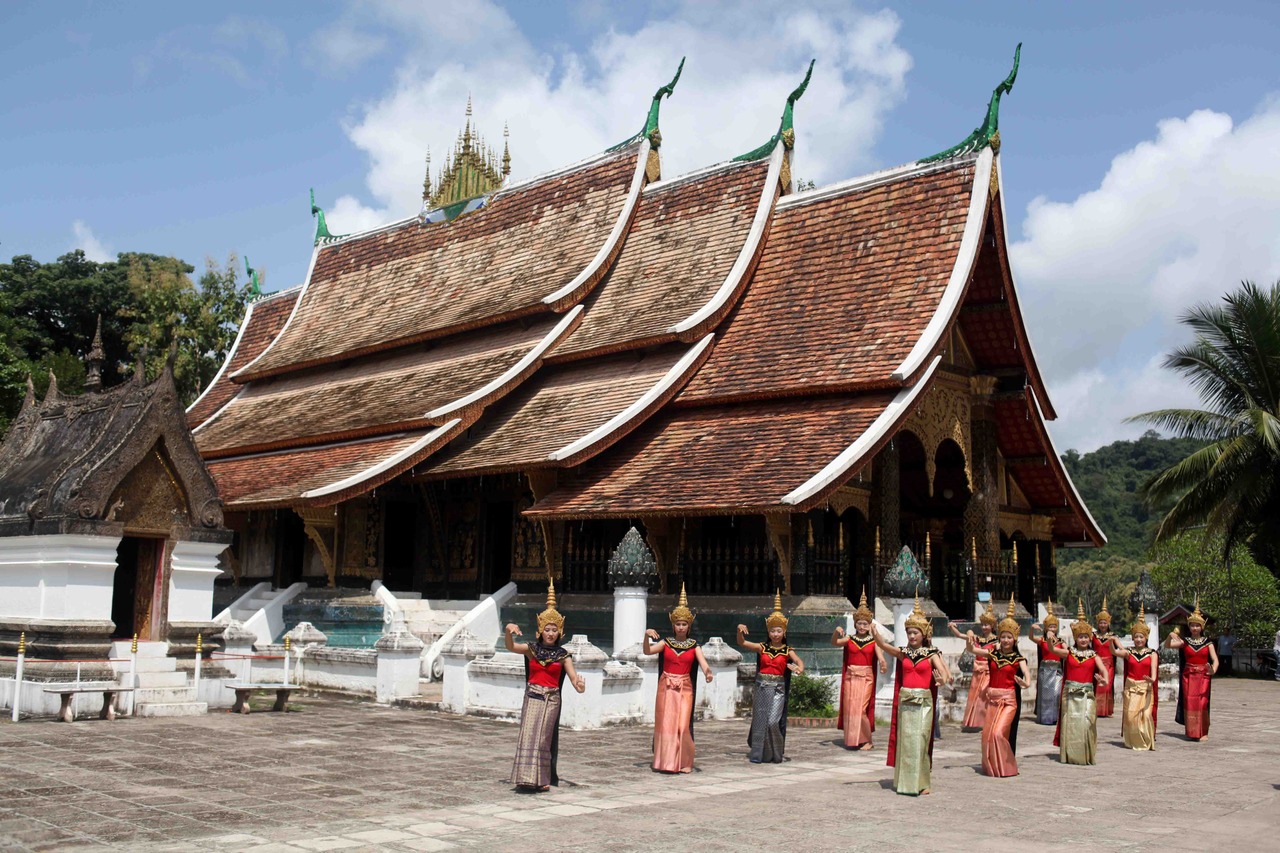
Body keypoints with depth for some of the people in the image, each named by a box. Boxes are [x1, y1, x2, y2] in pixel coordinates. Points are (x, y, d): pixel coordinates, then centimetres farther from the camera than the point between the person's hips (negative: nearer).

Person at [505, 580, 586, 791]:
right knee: (529, 736, -6)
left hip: (552, 699, 0)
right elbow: (511, 647, -12)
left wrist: (578, 684, -33)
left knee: (544, 738, 2)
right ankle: (527, 777, -3)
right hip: (532, 697, 0)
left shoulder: (563, 654, 1)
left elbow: (572, 674, -9)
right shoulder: (532, 649, 1)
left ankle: (542, 779, 8)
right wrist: (509, 630, -33)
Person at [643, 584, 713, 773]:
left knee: (683, 725, -5)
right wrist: (646, 636, -28)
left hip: (685, 688, 0)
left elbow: (702, 662, -13)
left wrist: (707, 672, -34)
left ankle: (682, 763, 4)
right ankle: (666, 762, 5)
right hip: (666, 687, 0)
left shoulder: (694, 645, 3)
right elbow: (647, 651, -10)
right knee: (666, 723, -1)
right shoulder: (666, 643, 3)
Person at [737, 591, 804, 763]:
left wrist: (799, 668, -38)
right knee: (760, 721, 2)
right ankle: (758, 754, 10)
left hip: (778, 689, -2)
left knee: (774, 721, -11)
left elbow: (799, 661, -15)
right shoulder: (762, 648, 5)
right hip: (762, 688, 2)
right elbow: (742, 643, 0)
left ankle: (776, 754, 7)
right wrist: (740, 631, -19)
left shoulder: (787, 651, 1)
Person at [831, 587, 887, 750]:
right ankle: (851, 740, 18)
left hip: (866, 678, -3)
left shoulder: (873, 641, -1)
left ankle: (868, 740, 5)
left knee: (860, 709, -9)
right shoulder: (850, 640, 5)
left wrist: (882, 663, -37)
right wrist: (836, 632, -27)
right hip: (850, 677, 3)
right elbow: (834, 643, -6)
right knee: (849, 709, 6)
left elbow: (879, 655, -14)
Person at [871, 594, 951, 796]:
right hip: (905, 699, 3)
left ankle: (921, 782, 4)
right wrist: (874, 631, -26)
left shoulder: (931, 654, 1)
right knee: (904, 740, 4)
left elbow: (942, 671, -12)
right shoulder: (903, 653, 6)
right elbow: (883, 645, -9)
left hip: (924, 700, -2)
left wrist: (944, 678, -34)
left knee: (920, 740, -3)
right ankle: (905, 781, 12)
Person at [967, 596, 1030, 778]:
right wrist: (969, 640, -24)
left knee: (1000, 732, -14)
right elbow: (972, 650, -2)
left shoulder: (1018, 658, -3)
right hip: (993, 697, 4)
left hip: (1009, 699, -4)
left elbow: (1026, 672, -19)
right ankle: (991, 766, 21)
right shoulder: (993, 654, 6)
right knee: (988, 733, 5)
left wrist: (1026, 682, -42)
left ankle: (1006, 767, 3)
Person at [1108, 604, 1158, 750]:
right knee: (1131, 715, -3)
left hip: (1146, 687, -1)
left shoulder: (1152, 653, 0)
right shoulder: (1128, 652, 5)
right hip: (1131, 687, 1)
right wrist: (1112, 641, -20)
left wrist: (1152, 679, -31)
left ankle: (1147, 741, 6)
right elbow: (1114, 652, -5)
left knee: (1146, 715, -10)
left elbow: (1153, 668, -13)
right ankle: (1133, 741, 13)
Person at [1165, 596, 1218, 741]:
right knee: (1189, 703, 1)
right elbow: (1168, 645, -5)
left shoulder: (1208, 642, 2)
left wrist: (1213, 670, -29)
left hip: (1203, 676, -1)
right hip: (1188, 676, 1)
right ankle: (1191, 732, 10)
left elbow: (1215, 659, -8)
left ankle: (1203, 732, 2)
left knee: (1202, 703, -6)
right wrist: (1171, 635, -26)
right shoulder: (1185, 642, 4)